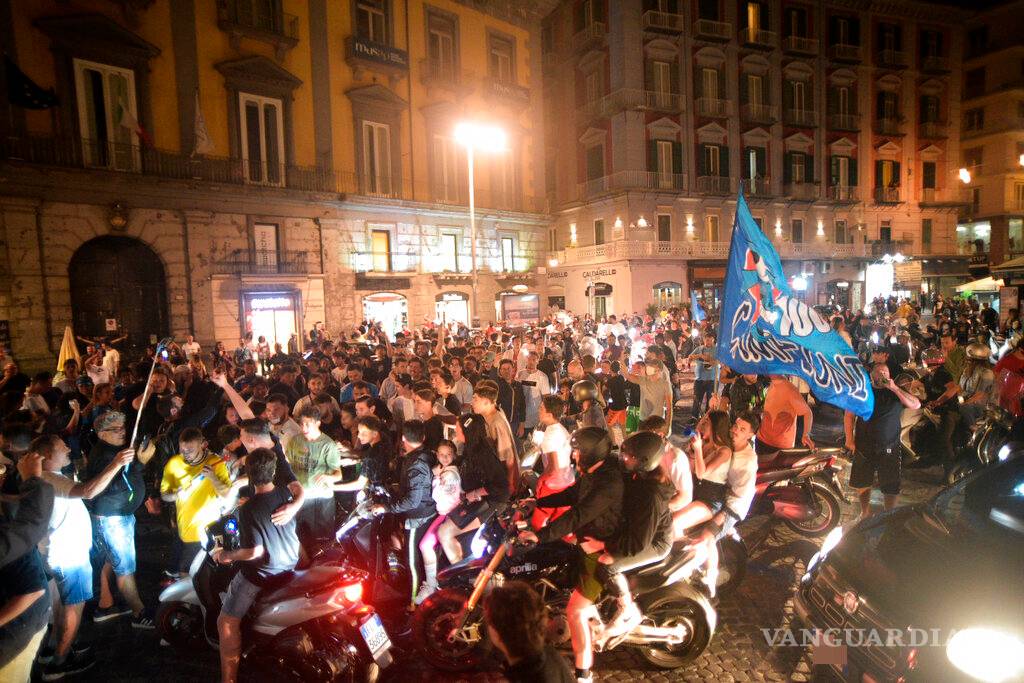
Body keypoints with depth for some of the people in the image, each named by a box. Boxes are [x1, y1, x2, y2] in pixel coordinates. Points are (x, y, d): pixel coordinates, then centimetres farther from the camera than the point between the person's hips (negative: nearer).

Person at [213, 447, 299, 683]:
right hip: (290, 565, 7)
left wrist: (227, 555, -9)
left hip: (261, 575, -7)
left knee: (226, 623, 7)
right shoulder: (286, 494, -10)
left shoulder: (248, 509, -26)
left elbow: (254, 551, -26)